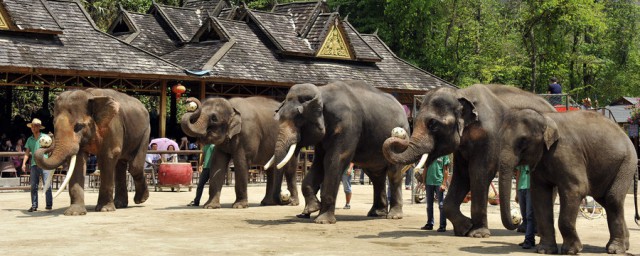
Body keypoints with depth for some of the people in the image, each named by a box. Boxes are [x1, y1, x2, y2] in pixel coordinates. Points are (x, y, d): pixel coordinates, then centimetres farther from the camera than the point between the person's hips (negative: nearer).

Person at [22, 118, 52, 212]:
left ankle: (49, 204, -3)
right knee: (33, 186, 1)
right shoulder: (30, 139, 15)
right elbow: (27, 153, 14)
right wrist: (24, 163, 2)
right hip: (34, 164, 4)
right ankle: (34, 205, 4)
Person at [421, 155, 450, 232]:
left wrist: (444, 184, -10)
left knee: (441, 205, -3)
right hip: (429, 182, 5)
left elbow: (446, 170, -4)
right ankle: (429, 224, 22)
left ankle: (443, 225, 0)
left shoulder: (443, 155, -4)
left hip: (439, 182, -5)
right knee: (429, 205, 12)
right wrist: (424, 181, 10)